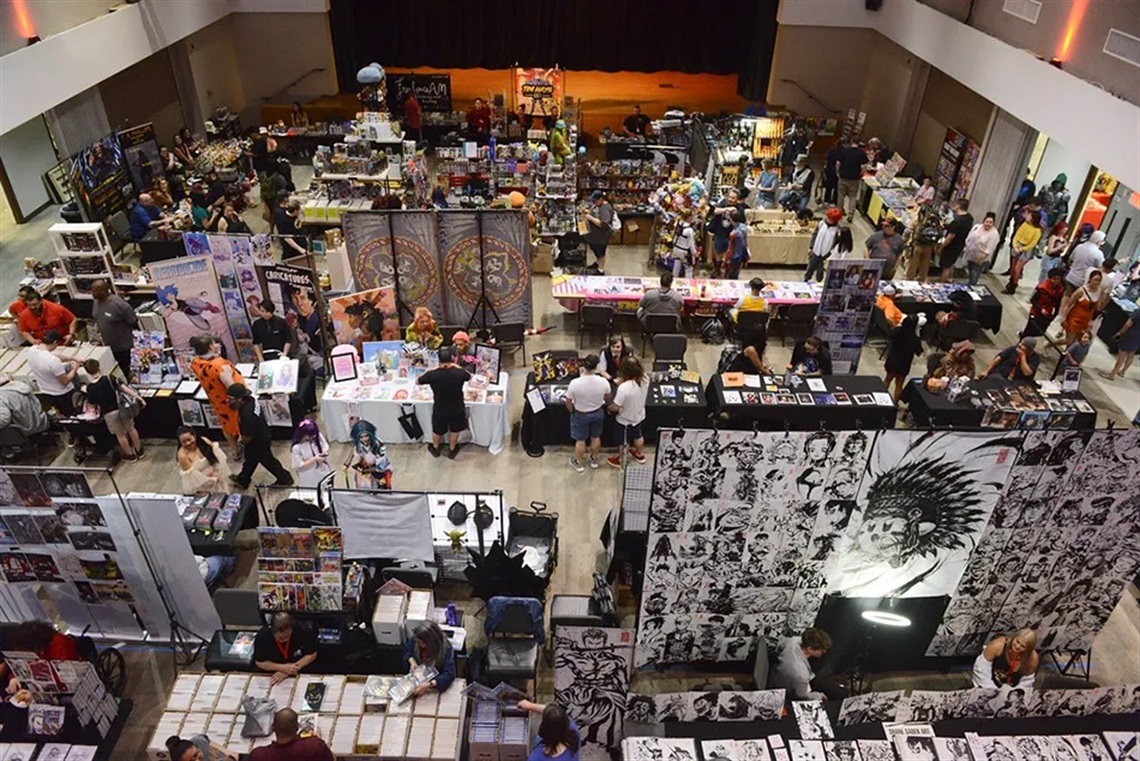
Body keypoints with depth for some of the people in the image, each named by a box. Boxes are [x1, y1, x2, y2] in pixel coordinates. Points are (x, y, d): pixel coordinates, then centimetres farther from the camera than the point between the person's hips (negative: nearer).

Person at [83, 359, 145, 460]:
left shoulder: (90, 388, -7)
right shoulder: (109, 379, -12)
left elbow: (91, 404, 1)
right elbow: (125, 388, -16)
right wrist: (139, 398, -16)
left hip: (108, 414, 0)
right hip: (121, 408, 0)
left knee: (120, 434, 17)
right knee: (131, 429, 19)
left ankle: (130, 454, 31)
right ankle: (139, 452, 30)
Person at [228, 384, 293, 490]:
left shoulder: (247, 414, -42)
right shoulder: (249, 399, -14)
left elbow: (248, 437, -29)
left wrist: (242, 441, -6)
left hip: (259, 442, -9)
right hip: (261, 436, 9)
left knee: (268, 461, 16)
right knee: (250, 459, 28)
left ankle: (285, 479, 38)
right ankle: (242, 480, 51)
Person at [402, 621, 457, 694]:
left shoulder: (445, 648, -29)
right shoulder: (415, 640, -16)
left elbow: (449, 674, -34)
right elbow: (407, 650, 7)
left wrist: (428, 685, -46)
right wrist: (412, 661, -13)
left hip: (436, 682, -4)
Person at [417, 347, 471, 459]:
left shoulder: (432, 375, -26)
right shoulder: (459, 373, -24)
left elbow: (417, 382, -5)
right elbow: (469, 377, 1)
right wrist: (457, 367, 8)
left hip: (440, 410, 0)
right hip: (457, 409, 0)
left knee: (437, 430, 28)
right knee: (455, 430, 27)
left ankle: (435, 449, 52)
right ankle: (452, 450, 47)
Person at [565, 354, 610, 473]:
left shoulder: (575, 383, -31)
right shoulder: (603, 382, -24)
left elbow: (568, 402, -17)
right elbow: (607, 397, -3)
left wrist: (572, 412, 4)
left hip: (581, 415, -2)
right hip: (598, 413, 2)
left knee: (580, 440, 18)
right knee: (595, 437, 25)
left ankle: (578, 463, 37)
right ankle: (594, 459, 45)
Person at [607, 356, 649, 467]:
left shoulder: (623, 388, -40)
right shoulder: (645, 379, -21)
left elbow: (616, 407, -27)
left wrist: (609, 408, -7)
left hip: (626, 420, -5)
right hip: (639, 416, 5)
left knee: (623, 441, 22)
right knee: (638, 435, 33)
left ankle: (620, 460, 47)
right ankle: (640, 455, 56)